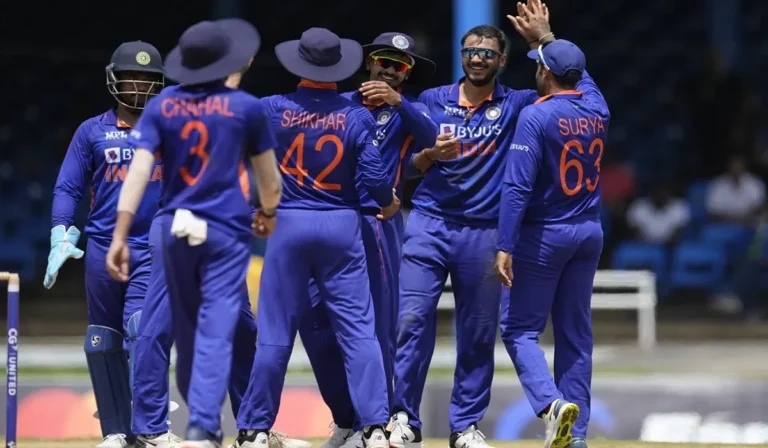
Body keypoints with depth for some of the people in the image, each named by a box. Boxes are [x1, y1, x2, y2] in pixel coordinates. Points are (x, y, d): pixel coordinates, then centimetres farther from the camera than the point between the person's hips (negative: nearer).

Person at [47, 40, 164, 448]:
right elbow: (67, 189, 5)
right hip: (102, 246, 2)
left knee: (142, 336, -16)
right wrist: (61, 238, -7)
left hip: (153, 250, -2)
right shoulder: (92, 131, 7)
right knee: (103, 342, 4)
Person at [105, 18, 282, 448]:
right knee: (216, 331, -9)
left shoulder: (162, 106, 3)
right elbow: (269, 178, 7)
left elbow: (138, 171, -6)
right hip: (227, 232, -3)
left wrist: (120, 236, -6)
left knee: (187, 330, 16)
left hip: (176, 228, 3)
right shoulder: (246, 107, -1)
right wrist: (268, 213, 29)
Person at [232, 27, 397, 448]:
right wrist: (388, 204, 14)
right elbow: (374, 175, -6)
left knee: (275, 332, 5)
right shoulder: (356, 115, -5)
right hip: (341, 226, 0)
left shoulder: (273, 109, -4)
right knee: (358, 330, 1)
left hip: (288, 225, 0)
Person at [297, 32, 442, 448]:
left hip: (377, 225, -3)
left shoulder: (409, 112, 7)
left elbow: (429, 138, -15)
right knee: (315, 319, 1)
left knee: (376, 325, -4)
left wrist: (397, 102, -30)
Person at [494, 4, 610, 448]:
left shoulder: (536, 117, -16)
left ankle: (552, 403, -22)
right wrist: (544, 37, 34)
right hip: (589, 232, 6)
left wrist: (505, 247, -21)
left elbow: (518, 187, -20)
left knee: (519, 327, 2)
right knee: (576, 333, 11)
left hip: (544, 235, -6)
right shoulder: (597, 109, 2)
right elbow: (579, 72, 26)